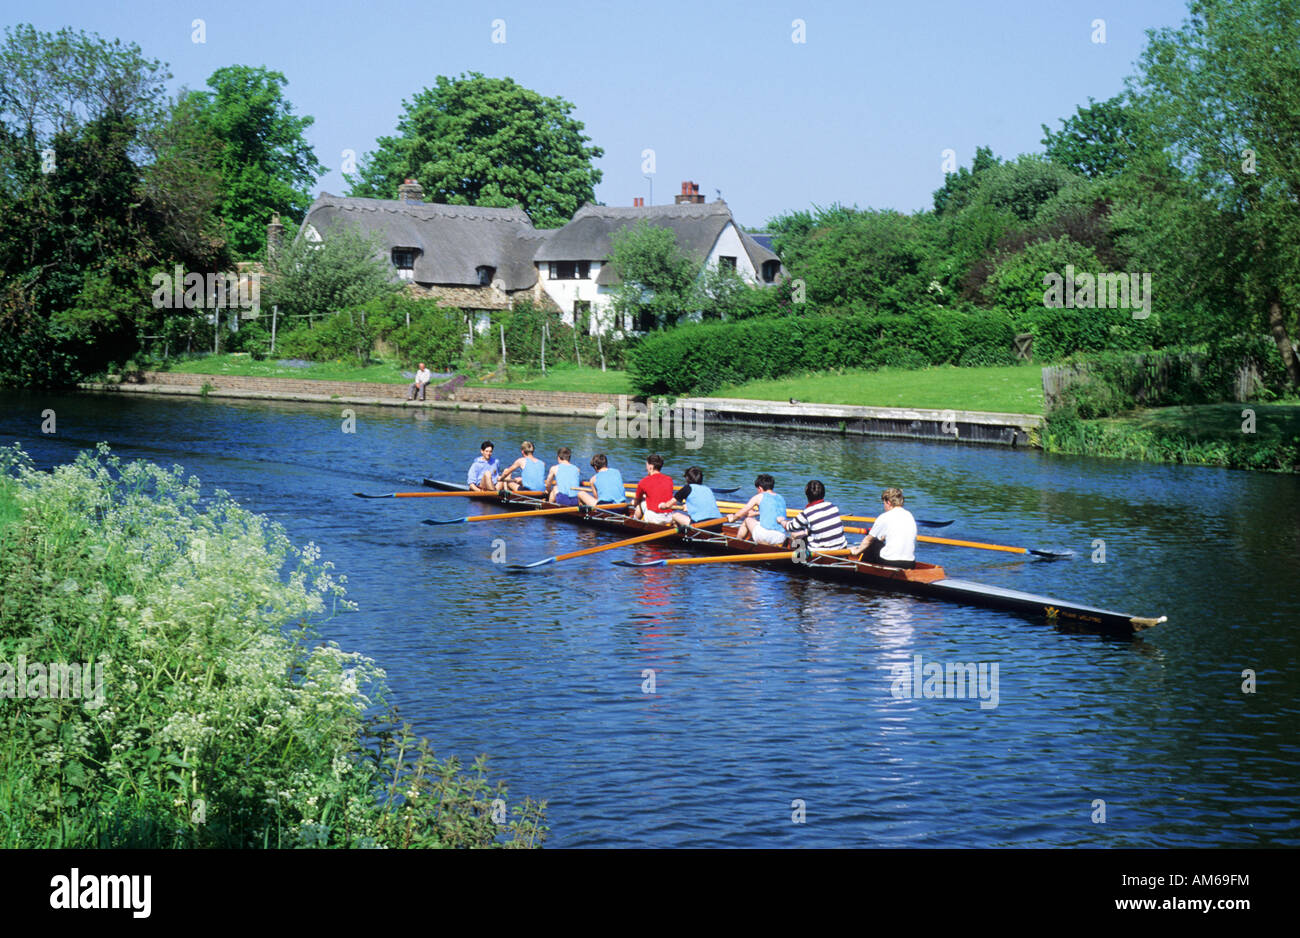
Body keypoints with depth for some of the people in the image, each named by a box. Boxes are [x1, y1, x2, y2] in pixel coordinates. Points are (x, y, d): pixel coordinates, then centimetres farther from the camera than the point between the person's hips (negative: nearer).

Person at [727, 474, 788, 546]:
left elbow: (739, 514, 14)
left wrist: (733, 518, 34)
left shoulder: (759, 497, 6)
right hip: (781, 539, 5)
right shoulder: (781, 499, 20)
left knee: (747, 519, 22)